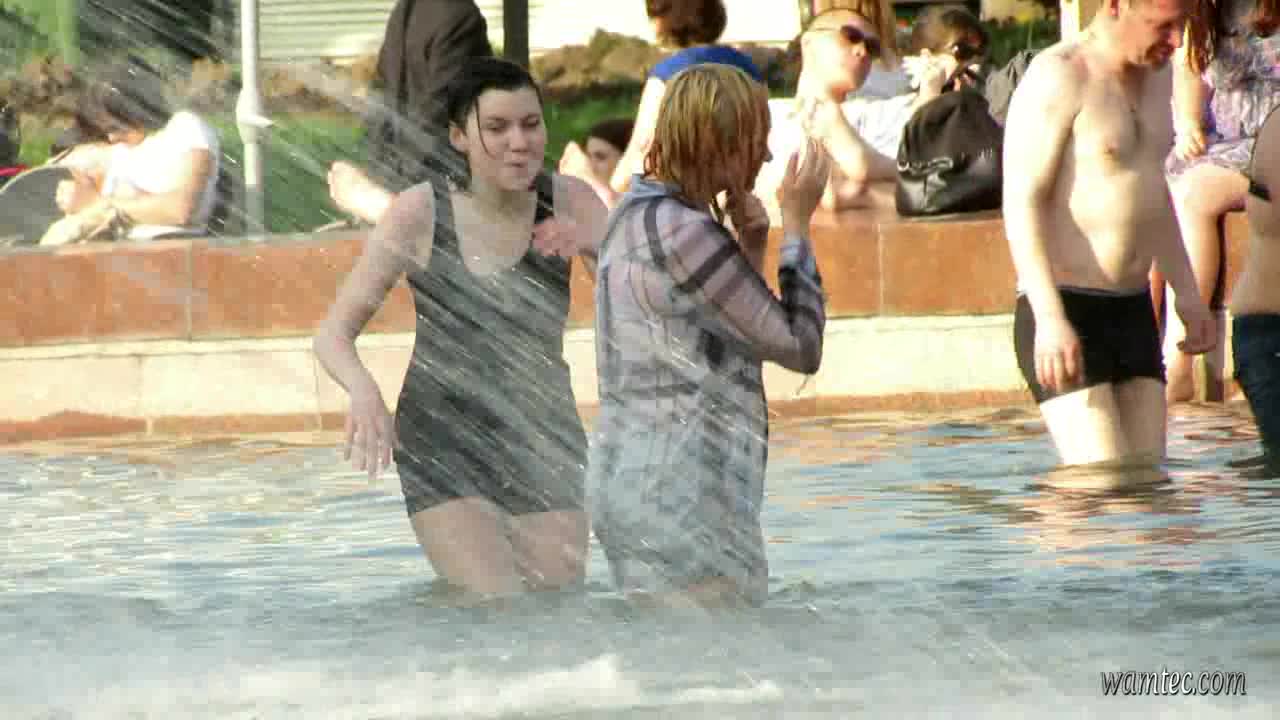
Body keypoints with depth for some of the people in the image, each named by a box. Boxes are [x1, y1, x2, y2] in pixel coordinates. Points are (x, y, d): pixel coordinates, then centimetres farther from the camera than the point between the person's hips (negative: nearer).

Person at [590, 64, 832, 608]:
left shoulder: (635, 216, 13)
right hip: (685, 501, -10)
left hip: (631, 480, 10)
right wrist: (797, 222, -6)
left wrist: (749, 248, 7)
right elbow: (800, 347, -13)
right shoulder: (684, 235, -18)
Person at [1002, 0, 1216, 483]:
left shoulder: (1152, 74, 14)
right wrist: (1050, 319, -24)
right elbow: (1021, 200, -17)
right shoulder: (1058, 77, -12)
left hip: (1134, 315, 8)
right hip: (1064, 317, -8)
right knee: (1104, 486, -17)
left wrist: (1187, 292, 23)